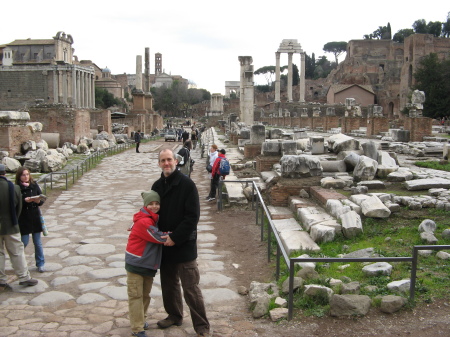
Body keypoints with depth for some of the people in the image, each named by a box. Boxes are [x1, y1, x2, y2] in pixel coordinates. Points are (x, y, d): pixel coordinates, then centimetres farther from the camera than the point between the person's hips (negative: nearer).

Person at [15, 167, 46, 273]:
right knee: (24, 242, 2)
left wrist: (38, 201, -19)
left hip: (35, 217, 3)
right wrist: (25, 200, -26)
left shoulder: (34, 185, 2)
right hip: (23, 219, -3)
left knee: (38, 242, 9)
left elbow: (42, 199, 1)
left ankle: (40, 264, 20)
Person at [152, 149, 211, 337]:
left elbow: (193, 216, -16)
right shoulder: (157, 186, 9)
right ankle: (174, 315, 39)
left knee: (191, 288, -3)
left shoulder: (187, 185, -12)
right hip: (165, 246, 7)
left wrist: (175, 238, -18)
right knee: (169, 283, 20)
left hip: (184, 245, -6)